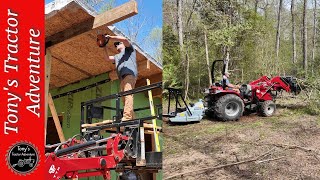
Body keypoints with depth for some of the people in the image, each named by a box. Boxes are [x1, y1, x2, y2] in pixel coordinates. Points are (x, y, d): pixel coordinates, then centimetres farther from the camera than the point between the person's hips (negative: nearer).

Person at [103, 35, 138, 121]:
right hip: (122, 78, 8)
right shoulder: (117, 56, 39)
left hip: (130, 74, -8)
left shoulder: (128, 49, 18)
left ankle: (127, 116, -38)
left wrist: (110, 37, 3)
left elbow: (124, 39, 1)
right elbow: (107, 58, 32)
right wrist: (105, 47, 23)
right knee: (124, 98, -6)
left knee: (128, 95, -23)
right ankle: (132, 118, -12)